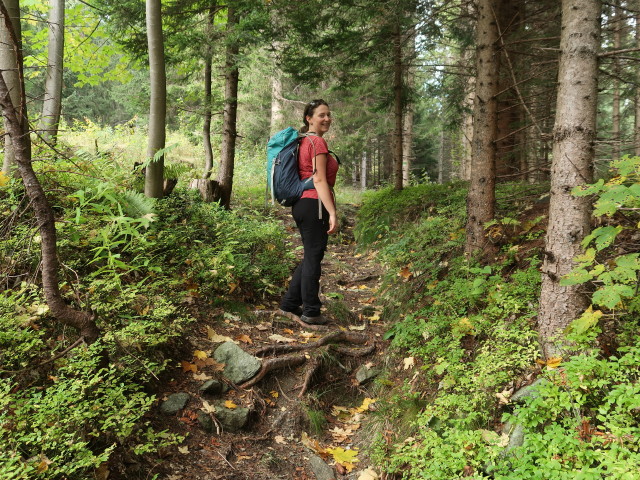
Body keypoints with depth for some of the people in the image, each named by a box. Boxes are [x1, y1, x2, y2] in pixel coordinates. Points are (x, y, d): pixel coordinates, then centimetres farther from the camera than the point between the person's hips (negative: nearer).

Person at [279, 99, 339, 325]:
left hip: (301, 204, 10)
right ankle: (311, 312, 11)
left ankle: (289, 304, 25)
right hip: (315, 205, -9)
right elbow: (319, 180, -18)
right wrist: (332, 213, -21)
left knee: (310, 256, 18)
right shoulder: (318, 141, -11)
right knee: (313, 258, 0)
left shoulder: (304, 141, 18)